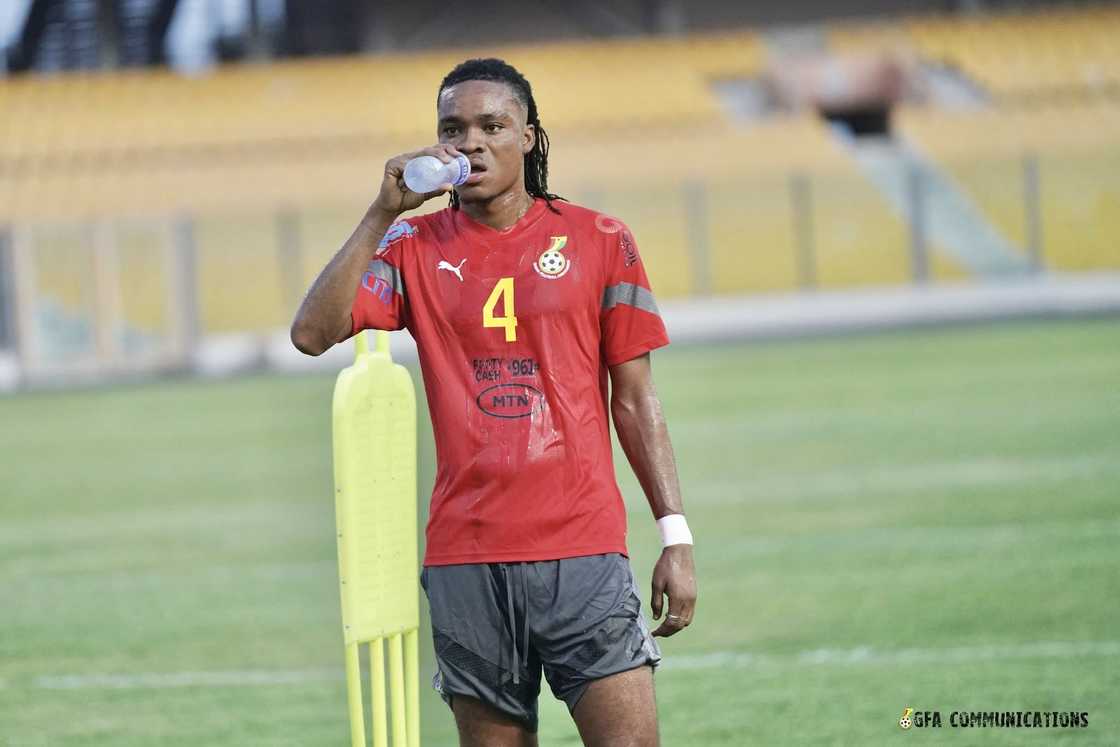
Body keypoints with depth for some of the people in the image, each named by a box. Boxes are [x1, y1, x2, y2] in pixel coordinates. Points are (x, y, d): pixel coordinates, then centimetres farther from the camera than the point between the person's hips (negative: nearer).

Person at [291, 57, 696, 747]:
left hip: (582, 552, -1)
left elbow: (636, 399, 7)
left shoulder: (599, 242, 6)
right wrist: (384, 211, -8)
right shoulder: (415, 247, 9)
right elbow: (313, 334, -5)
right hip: (465, 559, 1)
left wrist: (676, 538, 2)